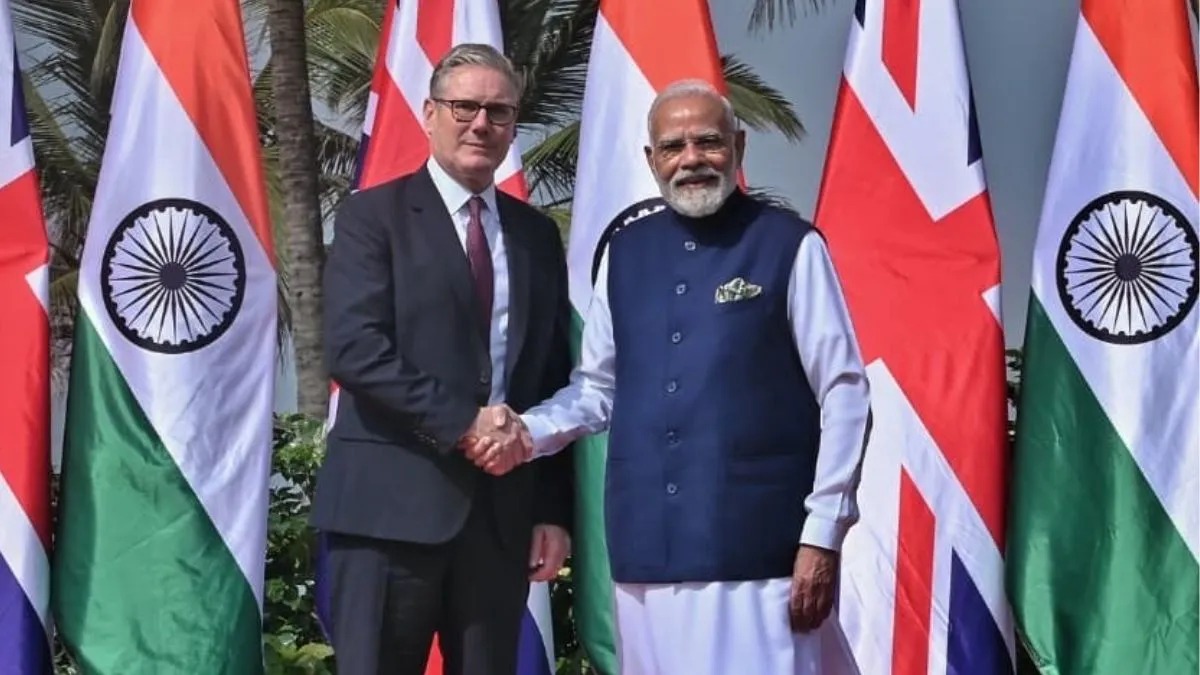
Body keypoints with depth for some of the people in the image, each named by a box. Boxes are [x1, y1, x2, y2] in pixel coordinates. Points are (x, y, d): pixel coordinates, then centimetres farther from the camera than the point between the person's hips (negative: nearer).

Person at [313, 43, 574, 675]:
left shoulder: (537, 234, 14)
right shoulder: (373, 215, 0)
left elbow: (554, 379, 13)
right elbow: (353, 348, -12)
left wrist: (554, 508, 7)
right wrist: (462, 423, -17)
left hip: (503, 507, 4)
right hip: (391, 502, -4)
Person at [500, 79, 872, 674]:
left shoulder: (789, 246, -4)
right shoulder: (625, 252, 10)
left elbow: (844, 397, -4)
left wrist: (823, 535, -8)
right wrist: (526, 431, -3)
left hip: (757, 549, -4)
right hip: (647, 547, 4)